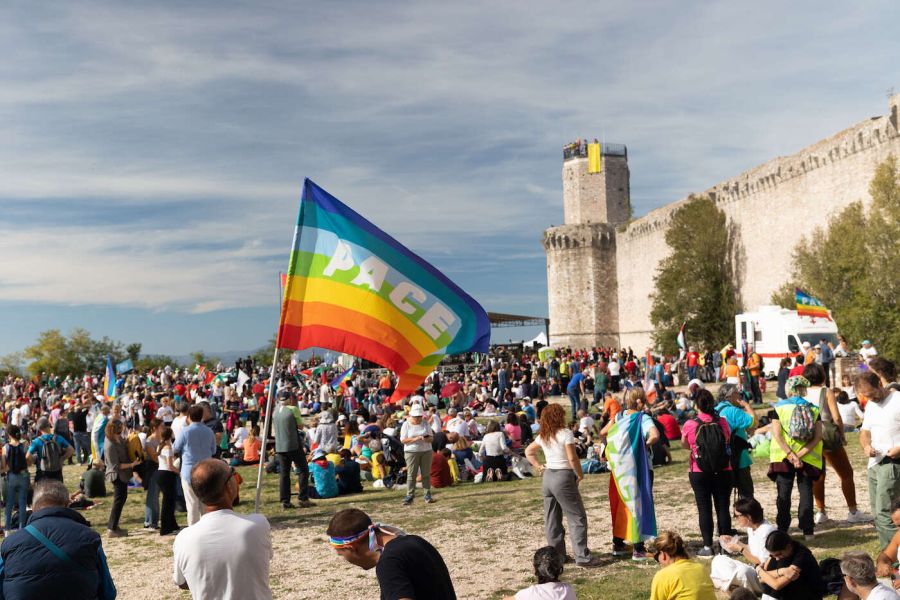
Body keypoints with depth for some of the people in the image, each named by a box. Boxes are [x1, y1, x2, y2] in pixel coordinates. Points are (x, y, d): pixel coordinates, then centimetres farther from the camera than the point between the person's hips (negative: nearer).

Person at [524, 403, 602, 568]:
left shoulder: (543, 436, 9)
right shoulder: (565, 433, -12)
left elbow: (528, 451, 20)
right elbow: (572, 458, -17)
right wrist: (580, 475, -4)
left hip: (547, 477, 7)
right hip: (563, 477, -7)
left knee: (552, 520, 12)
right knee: (578, 518, 1)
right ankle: (582, 556, 0)